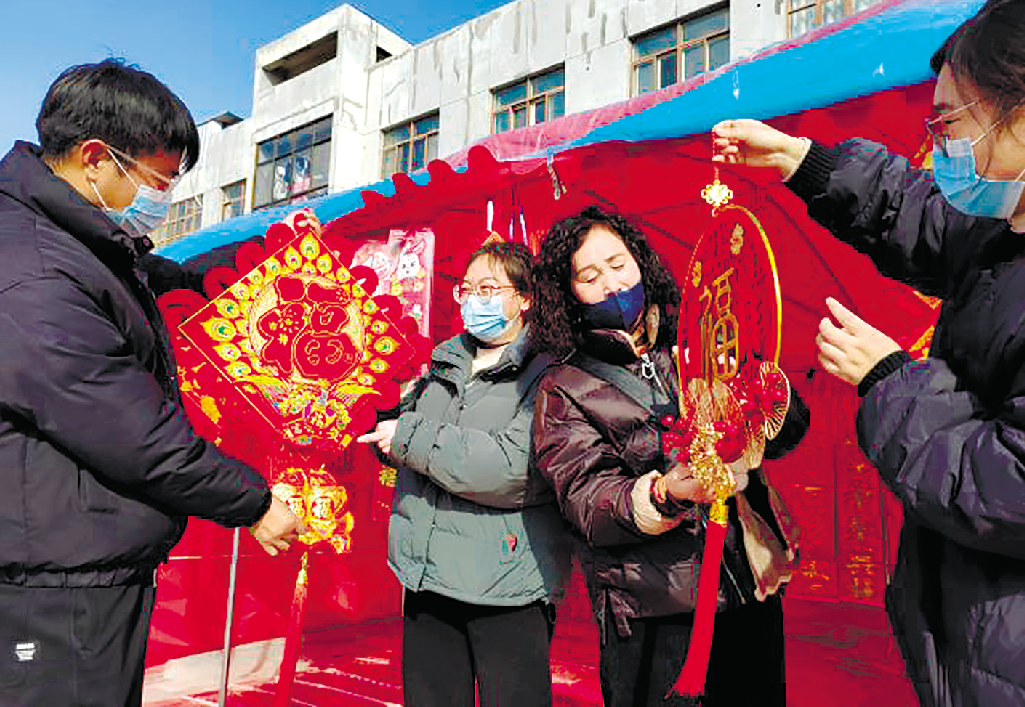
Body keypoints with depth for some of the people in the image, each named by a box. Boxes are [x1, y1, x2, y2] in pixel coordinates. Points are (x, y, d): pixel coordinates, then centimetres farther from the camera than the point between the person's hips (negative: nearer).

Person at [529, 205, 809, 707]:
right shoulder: (563, 390, -1)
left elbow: (790, 429, 3)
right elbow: (588, 504, -13)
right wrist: (667, 493, -31)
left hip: (751, 590, 4)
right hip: (652, 614, -3)